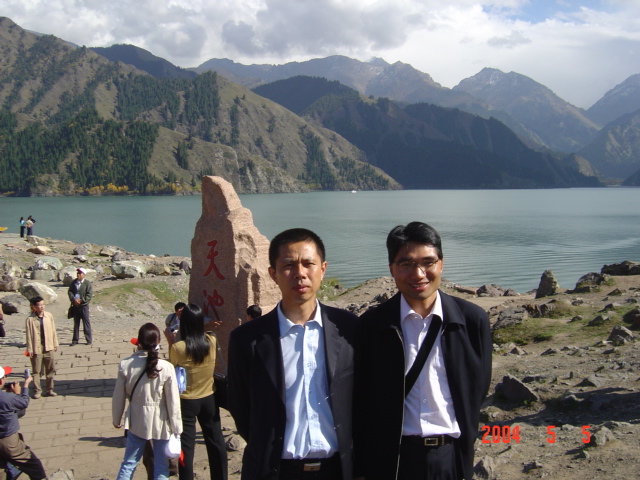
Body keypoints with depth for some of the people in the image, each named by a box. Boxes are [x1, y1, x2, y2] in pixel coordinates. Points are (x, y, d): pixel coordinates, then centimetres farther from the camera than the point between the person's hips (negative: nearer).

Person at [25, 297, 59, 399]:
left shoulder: (49, 316, 0)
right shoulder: (30, 319, -8)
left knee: (51, 369, 9)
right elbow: (29, 335, -5)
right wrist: (29, 349, -6)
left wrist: (55, 344, 9)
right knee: (36, 371, 4)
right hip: (37, 349, -3)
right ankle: (37, 390, 15)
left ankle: (50, 389, 20)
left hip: (49, 348, 3)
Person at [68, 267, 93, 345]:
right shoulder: (73, 283, 11)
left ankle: (89, 339, 6)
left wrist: (82, 300, -18)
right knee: (76, 323, 11)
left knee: (86, 323, -1)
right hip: (75, 306, 5)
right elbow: (70, 291, 4)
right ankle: (75, 340, 18)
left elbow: (89, 294, -10)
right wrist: (74, 299, -13)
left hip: (84, 305, -5)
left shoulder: (87, 283, -4)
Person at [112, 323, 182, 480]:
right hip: (160, 422, -2)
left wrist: (116, 419, 15)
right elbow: (173, 401, -11)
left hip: (136, 421, 2)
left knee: (128, 463, 18)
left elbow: (118, 397, -2)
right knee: (161, 467, 12)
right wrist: (176, 427, 1)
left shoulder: (125, 365, -11)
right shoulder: (166, 368, -17)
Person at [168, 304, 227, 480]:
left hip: (186, 401, -3)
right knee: (216, 444, 16)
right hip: (209, 399, 4)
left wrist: (171, 343, -2)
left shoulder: (178, 347, -20)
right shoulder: (211, 342, -10)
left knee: (186, 446, 8)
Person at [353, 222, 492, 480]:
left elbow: (478, 389, 5)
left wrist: (463, 446, 7)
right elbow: (361, 401, -1)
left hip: (452, 456, 1)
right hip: (391, 458, -1)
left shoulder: (472, 319, -4)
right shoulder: (371, 324, -6)